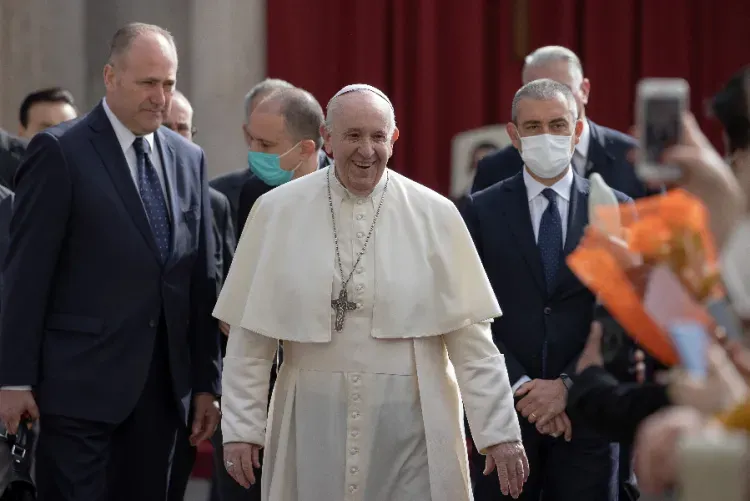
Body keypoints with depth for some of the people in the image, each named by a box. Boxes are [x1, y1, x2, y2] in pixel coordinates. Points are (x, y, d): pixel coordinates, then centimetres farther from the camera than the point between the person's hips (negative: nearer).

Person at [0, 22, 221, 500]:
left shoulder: (189, 159, 13)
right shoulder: (60, 152, -4)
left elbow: (202, 278, 15)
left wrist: (207, 382, 12)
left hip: (162, 387, 5)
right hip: (80, 385, -5)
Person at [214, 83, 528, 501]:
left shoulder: (434, 215, -1)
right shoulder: (278, 212, 1)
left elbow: (470, 334, -1)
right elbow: (250, 334, 4)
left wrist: (500, 431, -3)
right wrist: (241, 427, 1)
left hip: (412, 422, 0)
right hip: (314, 420, 1)